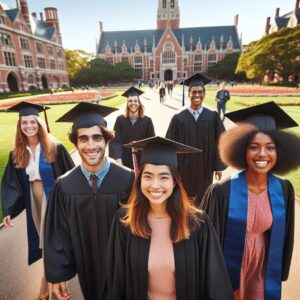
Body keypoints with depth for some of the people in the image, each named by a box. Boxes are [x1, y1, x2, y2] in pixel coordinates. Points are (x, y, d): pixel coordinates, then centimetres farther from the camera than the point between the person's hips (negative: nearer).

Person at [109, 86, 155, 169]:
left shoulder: (147, 121, -2)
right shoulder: (120, 120, -3)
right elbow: (115, 141, -9)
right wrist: (118, 158, -24)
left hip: (142, 161, 0)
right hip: (124, 161, 0)